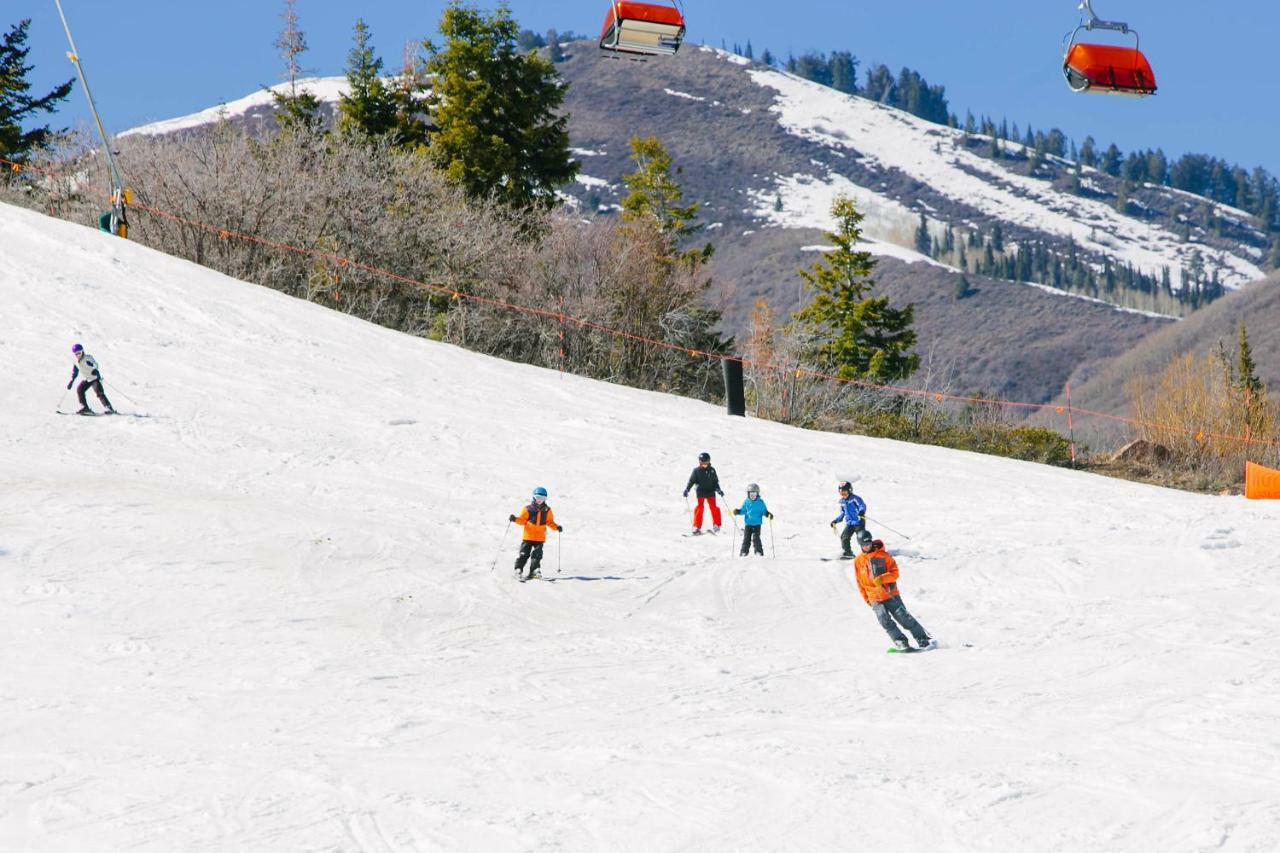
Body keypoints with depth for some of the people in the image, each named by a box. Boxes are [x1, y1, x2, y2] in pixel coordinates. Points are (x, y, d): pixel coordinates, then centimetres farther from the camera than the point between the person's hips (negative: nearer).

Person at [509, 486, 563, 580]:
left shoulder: (547, 510, 5)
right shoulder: (528, 509, -4)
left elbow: (550, 522, 13)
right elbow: (522, 520, 0)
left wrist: (556, 527, -1)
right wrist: (515, 519, -18)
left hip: (540, 537, 2)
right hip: (528, 536, -2)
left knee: (537, 555, -1)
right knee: (524, 554, -3)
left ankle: (534, 571, 6)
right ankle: (518, 570, 2)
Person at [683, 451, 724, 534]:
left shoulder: (712, 470, 6)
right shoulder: (696, 471, 1)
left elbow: (715, 482, 11)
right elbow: (691, 481, 1)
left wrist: (718, 490, -1)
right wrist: (687, 489, -10)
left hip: (710, 492, 2)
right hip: (701, 492, -2)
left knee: (714, 507, -6)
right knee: (700, 508, -9)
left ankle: (716, 526, 6)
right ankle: (697, 527, -6)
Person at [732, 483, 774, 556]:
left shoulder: (760, 502, 0)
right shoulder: (746, 502, 5)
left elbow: (764, 511, 6)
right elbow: (743, 510, 12)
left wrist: (768, 514, -12)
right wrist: (738, 511, -6)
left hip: (757, 523, -2)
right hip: (748, 523, 2)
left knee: (756, 538, -10)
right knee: (746, 538, 1)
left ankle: (759, 551, -1)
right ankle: (744, 551, 7)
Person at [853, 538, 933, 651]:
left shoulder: (883, 555, -1)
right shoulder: (858, 561, 7)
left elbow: (895, 573, -4)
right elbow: (860, 582, 16)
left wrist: (882, 578, -21)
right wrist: (866, 598, 13)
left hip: (891, 594, -2)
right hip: (875, 599, 2)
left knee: (904, 618, -3)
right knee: (885, 621, -17)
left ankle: (923, 639, 5)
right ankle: (901, 642, -15)